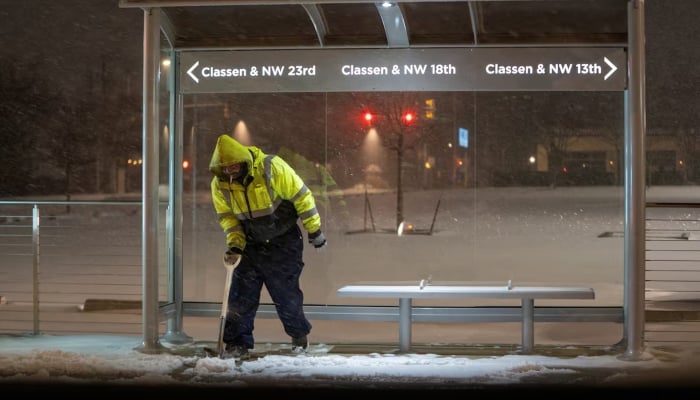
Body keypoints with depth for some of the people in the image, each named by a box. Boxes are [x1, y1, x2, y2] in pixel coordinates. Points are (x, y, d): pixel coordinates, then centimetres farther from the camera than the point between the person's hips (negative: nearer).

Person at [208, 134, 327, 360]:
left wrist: (314, 230, -8)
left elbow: (301, 195, -14)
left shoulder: (272, 168, -23)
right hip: (251, 245, 4)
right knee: (241, 295, -2)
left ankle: (299, 335, 23)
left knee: (286, 294, 0)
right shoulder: (220, 185, -10)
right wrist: (234, 243, -13)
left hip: (284, 242, -3)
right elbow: (227, 216, 3)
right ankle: (237, 343, 7)